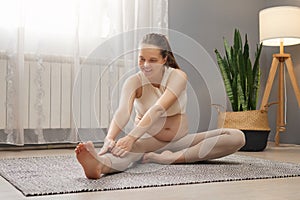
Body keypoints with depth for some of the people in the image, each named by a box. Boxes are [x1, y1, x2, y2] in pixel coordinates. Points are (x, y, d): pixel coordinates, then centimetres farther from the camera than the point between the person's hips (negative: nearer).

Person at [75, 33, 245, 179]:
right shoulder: (134, 82, -11)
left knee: (237, 137, -21)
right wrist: (110, 138, -53)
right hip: (149, 141, -1)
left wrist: (132, 136, -47)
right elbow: (123, 111, -32)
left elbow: (158, 109, -32)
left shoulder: (178, 76, -14)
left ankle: (171, 158, -35)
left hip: (180, 140, 2)